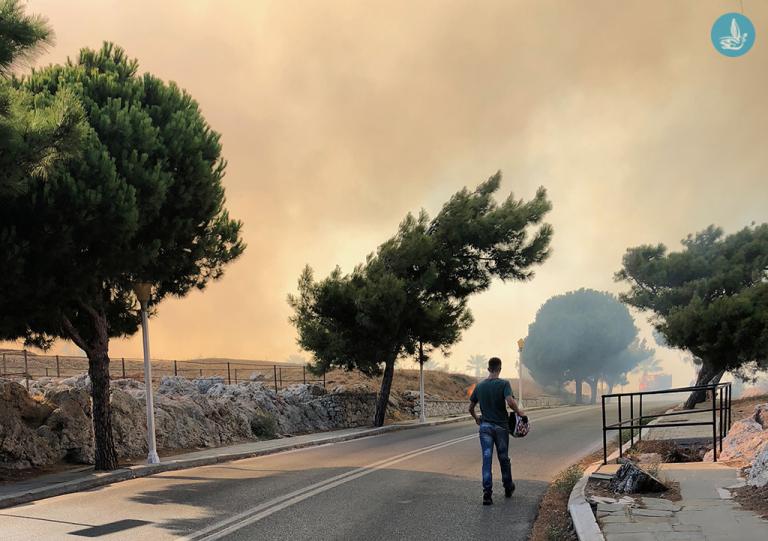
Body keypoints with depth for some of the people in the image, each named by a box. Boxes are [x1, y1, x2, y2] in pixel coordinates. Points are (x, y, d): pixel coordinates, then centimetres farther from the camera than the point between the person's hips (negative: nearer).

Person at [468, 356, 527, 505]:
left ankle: (487, 493, -9)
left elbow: (470, 407, 10)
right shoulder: (504, 384, -10)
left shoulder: (479, 386, 3)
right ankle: (508, 488, 30)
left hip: (485, 426, 2)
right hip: (501, 426, -2)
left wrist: (476, 418, 28)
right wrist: (519, 412, -8)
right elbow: (510, 402, -25)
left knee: (486, 459, -1)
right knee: (504, 458, 14)